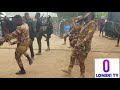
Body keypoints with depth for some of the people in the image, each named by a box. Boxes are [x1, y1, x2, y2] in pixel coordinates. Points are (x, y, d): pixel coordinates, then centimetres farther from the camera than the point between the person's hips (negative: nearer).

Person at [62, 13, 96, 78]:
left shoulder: (92, 23, -15)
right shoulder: (86, 24, 14)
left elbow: (89, 36, -24)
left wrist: (81, 43, -28)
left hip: (84, 46, -9)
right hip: (78, 45, 9)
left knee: (81, 61, 0)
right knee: (72, 56, 16)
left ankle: (82, 75, 17)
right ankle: (69, 70, 32)